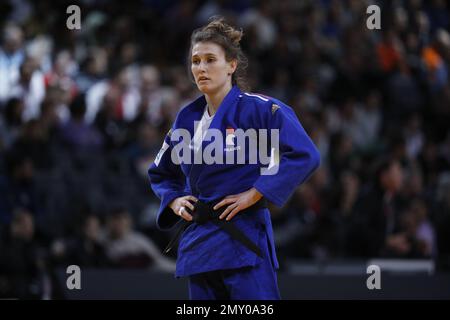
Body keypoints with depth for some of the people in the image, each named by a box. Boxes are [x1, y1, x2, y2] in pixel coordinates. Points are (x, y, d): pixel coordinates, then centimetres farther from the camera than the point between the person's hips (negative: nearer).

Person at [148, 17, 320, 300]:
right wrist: (174, 200, 8)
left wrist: (254, 194, -17)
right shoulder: (187, 118, 12)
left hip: (243, 240, -6)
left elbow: (305, 155, -17)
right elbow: (160, 173, 29)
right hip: (198, 242, 6)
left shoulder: (258, 108, -7)